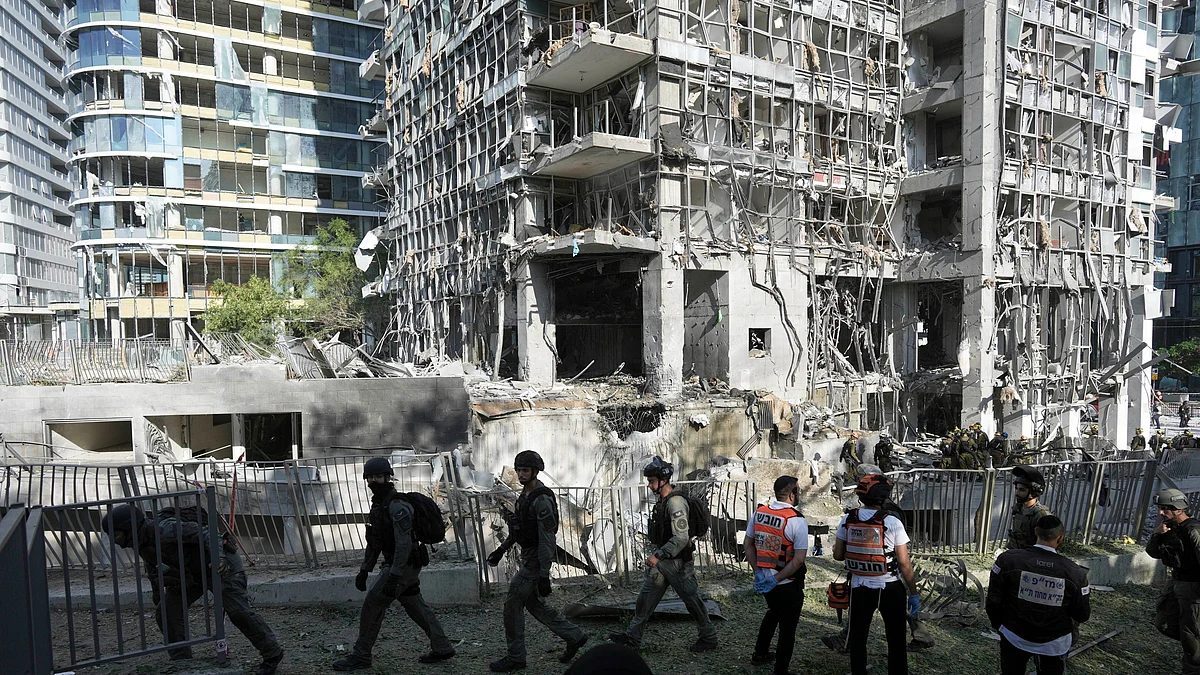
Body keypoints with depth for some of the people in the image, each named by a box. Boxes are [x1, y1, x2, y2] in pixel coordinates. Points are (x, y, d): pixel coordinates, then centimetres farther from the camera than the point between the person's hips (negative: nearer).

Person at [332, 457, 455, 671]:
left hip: (404, 565, -10)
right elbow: (373, 542, 18)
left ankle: (360, 656, 8)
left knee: (373, 605, -5)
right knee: (415, 606, 15)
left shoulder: (398, 505, -21)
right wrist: (364, 570, 16)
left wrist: (393, 577, -28)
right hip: (400, 565, 10)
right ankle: (442, 648, 24)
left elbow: (404, 543, -26)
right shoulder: (378, 504, 11)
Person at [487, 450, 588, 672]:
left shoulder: (542, 500, -21)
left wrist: (544, 576, -25)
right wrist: (502, 549, 23)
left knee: (512, 605, -2)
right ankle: (574, 636, 27)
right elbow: (518, 528, 22)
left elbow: (547, 540, -24)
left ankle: (515, 658, 13)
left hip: (536, 560, -10)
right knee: (534, 604, 16)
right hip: (527, 556, 10)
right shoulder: (525, 496, 9)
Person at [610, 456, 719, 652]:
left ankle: (709, 638, 20)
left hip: (677, 562, -9)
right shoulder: (662, 500, 8)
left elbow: (681, 538, -27)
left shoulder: (676, 502, -22)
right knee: (646, 597, 11)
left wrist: (658, 555, -26)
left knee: (692, 601, 4)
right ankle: (633, 637, 19)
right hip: (662, 561, 9)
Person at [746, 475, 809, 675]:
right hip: (788, 584, -6)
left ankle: (760, 654, 43)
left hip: (764, 579, 6)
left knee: (773, 612, 31)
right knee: (787, 627, 12)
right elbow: (798, 559, -22)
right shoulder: (797, 520, -20)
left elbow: (748, 544, 4)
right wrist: (776, 579, -16)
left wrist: (758, 571, 4)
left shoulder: (759, 512, -3)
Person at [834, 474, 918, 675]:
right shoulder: (892, 523, -16)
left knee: (858, 638, 17)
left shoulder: (847, 520, -7)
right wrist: (913, 593, -3)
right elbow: (904, 563, -14)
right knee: (896, 641, 13)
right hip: (890, 588, -3)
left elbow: (837, 555, 0)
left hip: (859, 588, 3)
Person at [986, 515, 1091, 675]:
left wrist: (998, 624, 8)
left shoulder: (1008, 560, -20)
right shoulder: (1074, 573, -20)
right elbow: (1082, 616, -7)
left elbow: (994, 600, -11)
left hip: (1014, 637, 0)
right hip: (1054, 644, 0)